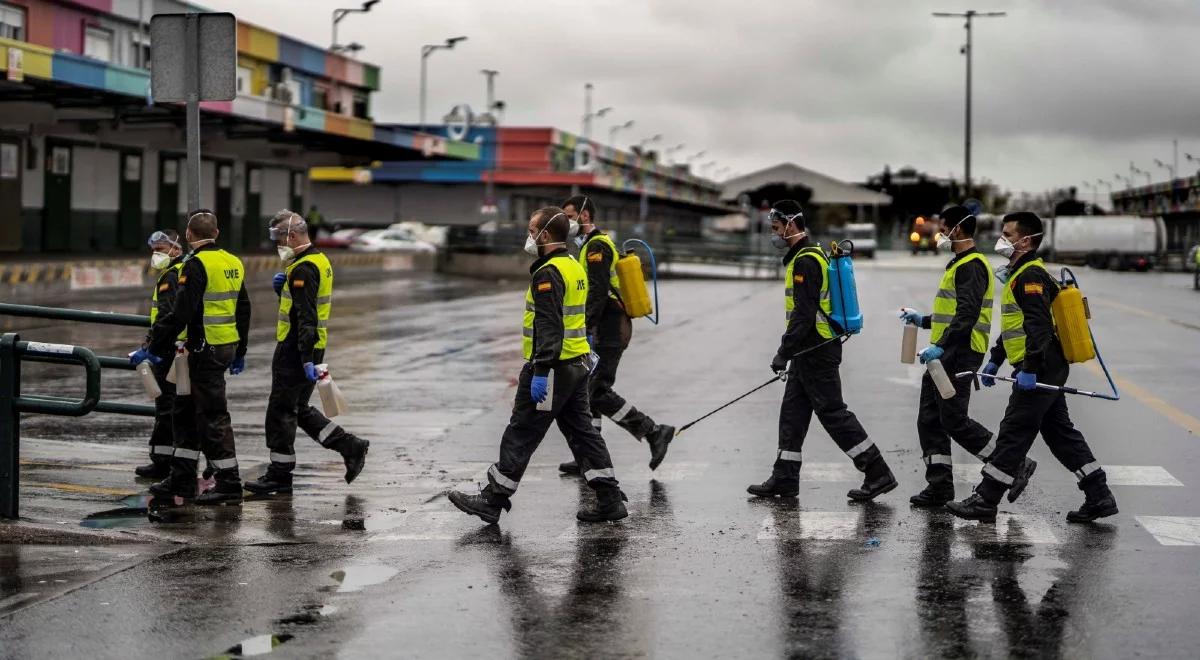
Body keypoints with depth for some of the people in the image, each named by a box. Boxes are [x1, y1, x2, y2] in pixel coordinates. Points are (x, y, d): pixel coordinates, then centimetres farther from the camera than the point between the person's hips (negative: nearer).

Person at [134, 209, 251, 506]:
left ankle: (229, 484, 0)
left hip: (205, 351, -9)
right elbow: (243, 311, 17)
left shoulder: (197, 264, -15)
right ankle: (182, 478, 22)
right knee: (185, 411, 17)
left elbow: (182, 313, -21)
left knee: (213, 417, -4)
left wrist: (157, 345, -13)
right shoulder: (233, 263, 11)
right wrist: (239, 353, 25)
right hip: (227, 348, 9)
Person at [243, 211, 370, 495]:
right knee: (299, 409, 17)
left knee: (281, 411, -1)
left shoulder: (303, 269, -19)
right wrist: (283, 287, 4)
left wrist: (306, 360, -27)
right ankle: (351, 447, 14)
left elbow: (306, 318, -24)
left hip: (295, 350, -10)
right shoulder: (319, 261, 13)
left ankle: (280, 475, 5)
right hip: (310, 348, 10)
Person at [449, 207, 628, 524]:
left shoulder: (548, 274, -17)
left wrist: (540, 371, -25)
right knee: (582, 431, 11)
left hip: (553, 367, -9)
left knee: (521, 434, -2)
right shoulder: (575, 268, 14)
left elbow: (548, 327, -24)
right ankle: (610, 500, 9)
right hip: (578, 364, 9)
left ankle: (493, 500, 5)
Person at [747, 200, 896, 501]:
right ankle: (784, 480, 16)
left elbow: (804, 314, -25)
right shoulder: (810, 255, 16)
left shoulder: (805, 261, -18)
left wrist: (784, 352, -23)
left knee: (833, 413, -7)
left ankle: (878, 474, -4)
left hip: (815, 352, -10)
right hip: (810, 352, 10)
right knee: (792, 412, 11)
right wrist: (790, 352, 26)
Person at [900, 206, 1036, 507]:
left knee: (954, 420, -10)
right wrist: (924, 321, 29)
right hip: (945, 355, 11)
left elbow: (967, 315, -24)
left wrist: (941, 346, -30)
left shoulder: (971, 266, -14)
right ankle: (940, 486, 10)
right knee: (930, 420, 7)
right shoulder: (959, 264, 20)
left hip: (959, 355, -11)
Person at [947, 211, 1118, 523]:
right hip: (1048, 371, 11)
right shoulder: (1019, 273, 19)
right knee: (1061, 433, 12)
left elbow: (1039, 325, -24)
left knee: (1013, 433, -6)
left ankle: (984, 502, -3)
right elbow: (1015, 325, 29)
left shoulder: (1031, 275, -14)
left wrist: (1029, 369, -29)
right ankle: (1099, 497, 14)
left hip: (1040, 371, -11)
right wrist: (995, 360, 29)